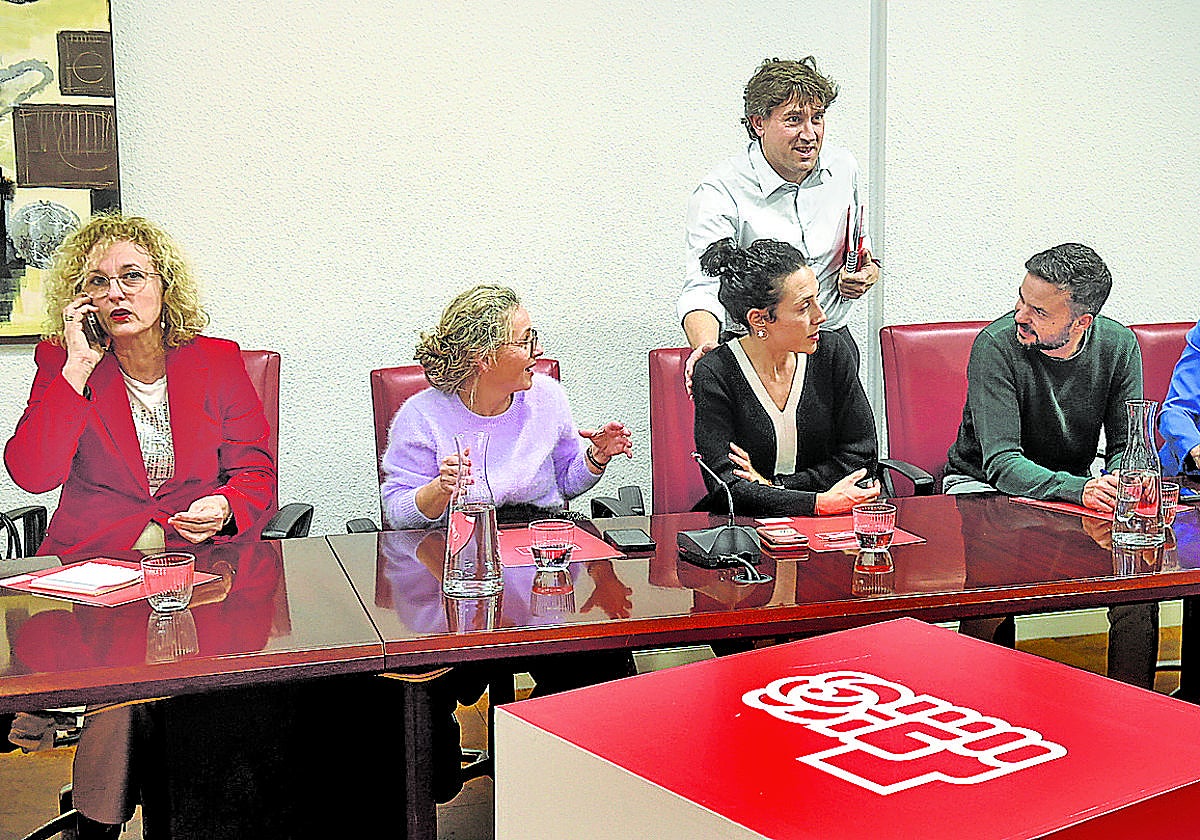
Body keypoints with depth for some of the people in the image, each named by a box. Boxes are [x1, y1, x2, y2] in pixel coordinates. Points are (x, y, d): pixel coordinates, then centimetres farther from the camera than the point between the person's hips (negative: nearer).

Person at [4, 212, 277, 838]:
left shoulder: (217, 360, 9)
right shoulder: (62, 362, 6)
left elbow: (256, 474, 6)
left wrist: (223, 509, -17)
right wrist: (77, 368, -11)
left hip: (205, 549, 1)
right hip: (93, 553, 0)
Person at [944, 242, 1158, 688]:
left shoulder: (1118, 345, -9)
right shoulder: (996, 345, -22)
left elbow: (1127, 446, -4)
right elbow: (1001, 463, -28)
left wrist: (1120, 484, -30)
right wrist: (1080, 489, -45)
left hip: (1074, 482, 4)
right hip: (983, 482, -3)